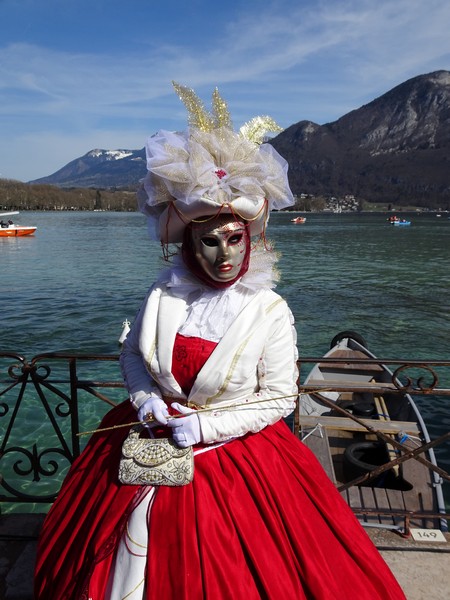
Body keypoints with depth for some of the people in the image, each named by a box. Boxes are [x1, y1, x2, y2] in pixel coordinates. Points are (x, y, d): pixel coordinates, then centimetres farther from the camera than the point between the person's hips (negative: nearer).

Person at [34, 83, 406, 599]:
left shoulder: (271, 312, -15)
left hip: (234, 456, -3)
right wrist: (145, 396, -11)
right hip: (152, 441, 4)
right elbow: (131, 352, 8)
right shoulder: (165, 293, -7)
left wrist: (206, 427, -16)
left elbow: (279, 399, -10)